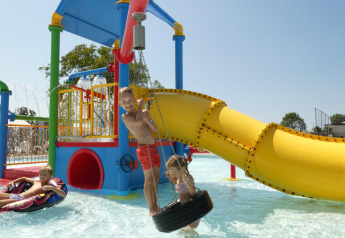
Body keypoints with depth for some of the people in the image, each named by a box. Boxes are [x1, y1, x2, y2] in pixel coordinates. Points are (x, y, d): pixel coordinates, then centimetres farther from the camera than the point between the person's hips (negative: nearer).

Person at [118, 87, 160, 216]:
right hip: (144, 148, -7)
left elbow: (155, 129, 8)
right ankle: (151, 209, 7)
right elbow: (138, 122, -25)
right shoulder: (125, 116, -5)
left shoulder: (143, 113, 13)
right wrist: (140, 106, -10)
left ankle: (155, 206, 22)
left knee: (156, 177, 11)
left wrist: (148, 119, -9)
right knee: (149, 178, -4)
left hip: (153, 147, 7)